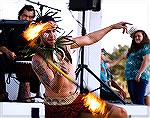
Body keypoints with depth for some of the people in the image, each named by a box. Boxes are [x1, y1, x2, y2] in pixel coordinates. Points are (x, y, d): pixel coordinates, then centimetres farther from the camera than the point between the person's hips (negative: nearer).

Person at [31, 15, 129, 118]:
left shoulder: (63, 43, 3)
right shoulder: (38, 59, -16)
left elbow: (89, 38, 18)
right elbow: (55, 89, -24)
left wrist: (112, 27, 21)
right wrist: (60, 74, -44)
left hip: (78, 99, 6)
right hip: (57, 109, -5)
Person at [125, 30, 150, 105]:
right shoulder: (134, 49, 24)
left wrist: (139, 73, -26)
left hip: (139, 78, -10)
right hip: (130, 78, 10)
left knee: (139, 101, -15)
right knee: (134, 100, 9)